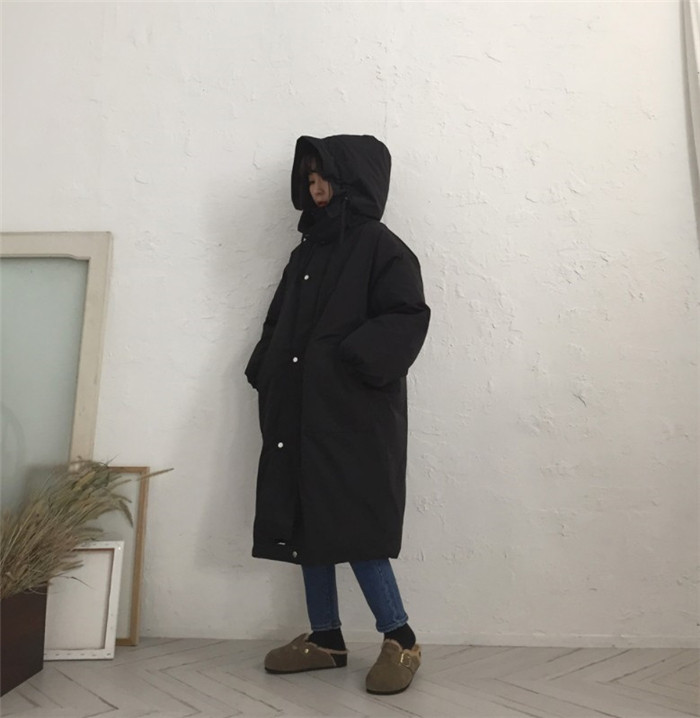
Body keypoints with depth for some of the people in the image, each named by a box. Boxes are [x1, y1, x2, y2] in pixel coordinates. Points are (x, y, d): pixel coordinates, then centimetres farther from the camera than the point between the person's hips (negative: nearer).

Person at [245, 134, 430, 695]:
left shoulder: (381, 247, -3)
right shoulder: (307, 250, 19)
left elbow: (408, 317, -13)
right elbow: (279, 322, 20)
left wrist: (350, 361, -21)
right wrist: (266, 373, 7)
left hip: (354, 413, -7)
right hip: (300, 410, 8)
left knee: (352, 524, -6)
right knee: (307, 523, 9)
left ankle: (401, 641, 11)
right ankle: (326, 638, 23)